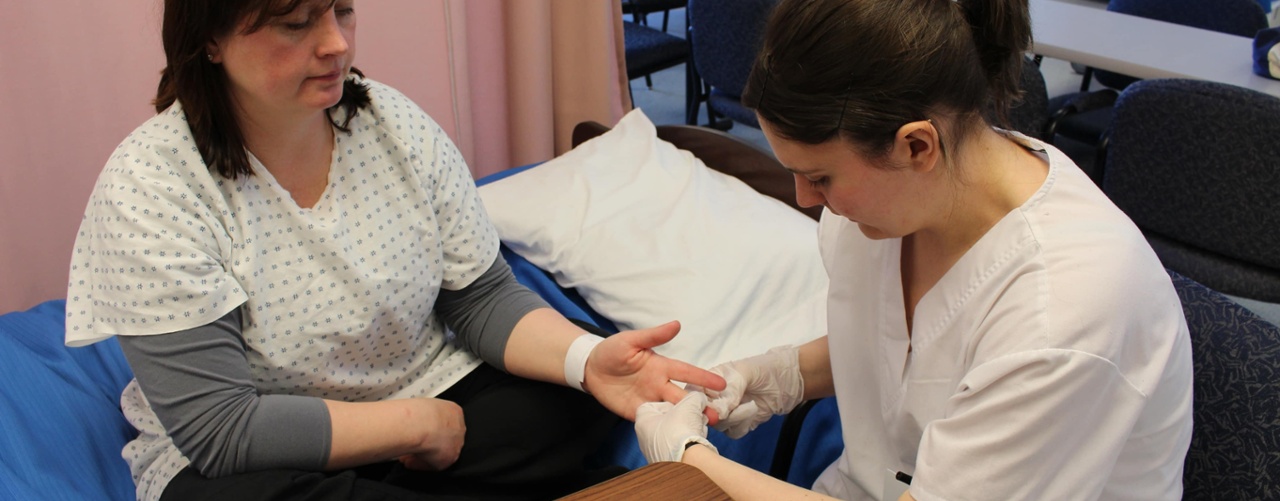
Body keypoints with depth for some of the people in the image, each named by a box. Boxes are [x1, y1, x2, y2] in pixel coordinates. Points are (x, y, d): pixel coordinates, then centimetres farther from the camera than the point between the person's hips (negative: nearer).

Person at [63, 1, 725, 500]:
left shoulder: (396, 124, -7)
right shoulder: (148, 186, -19)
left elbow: (482, 298, -3)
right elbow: (218, 426, -21)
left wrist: (587, 358, -23)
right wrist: (418, 423, -17)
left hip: (433, 405, 3)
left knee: (575, 404, -21)